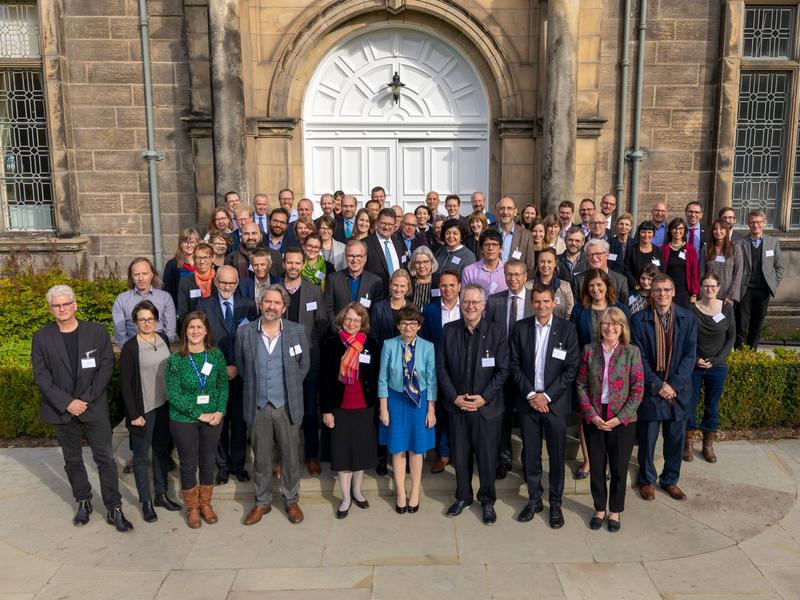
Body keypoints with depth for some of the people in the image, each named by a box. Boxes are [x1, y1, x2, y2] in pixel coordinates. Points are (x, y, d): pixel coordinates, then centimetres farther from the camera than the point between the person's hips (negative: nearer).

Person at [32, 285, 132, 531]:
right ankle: (83, 502, 33)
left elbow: (106, 368, -5)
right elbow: (41, 377, -5)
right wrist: (67, 403, -14)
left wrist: (86, 399, -13)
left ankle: (114, 509, 10)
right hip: (61, 410, 1)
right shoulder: (41, 338, -2)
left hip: (94, 407, -1)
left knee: (105, 459, 0)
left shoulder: (97, 332, -3)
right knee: (72, 461, 15)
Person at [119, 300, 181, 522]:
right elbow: (125, 383, -12)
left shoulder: (163, 338, 2)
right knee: (141, 456, 7)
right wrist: (134, 414, -13)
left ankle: (161, 494, 30)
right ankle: (146, 502, 19)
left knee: (162, 450, 16)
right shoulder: (130, 347, -14)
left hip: (164, 405, 6)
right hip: (143, 409, -5)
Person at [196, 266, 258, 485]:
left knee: (240, 420, 10)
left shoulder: (248, 305, 3)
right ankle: (223, 465, 23)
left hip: (241, 373, 1)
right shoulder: (204, 305, 1)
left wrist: (237, 367, -9)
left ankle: (238, 464, 25)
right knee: (218, 421, 8)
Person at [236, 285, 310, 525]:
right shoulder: (245, 332, -3)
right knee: (261, 457, 13)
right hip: (257, 406, 1)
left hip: (287, 405, 0)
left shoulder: (298, 331, -5)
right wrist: (254, 387, 9)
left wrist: (290, 388, 8)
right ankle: (262, 502, 30)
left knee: (291, 456, 10)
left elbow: (304, 365, 6)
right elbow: (240, 366, 9)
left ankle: (291, 501, 28)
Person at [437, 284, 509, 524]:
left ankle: (487, 500, 28)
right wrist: (454, 397, -9)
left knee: (487, 457, 8)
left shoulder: (497, 331, -6)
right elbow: (441, 367, 1)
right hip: (457, 406, 2)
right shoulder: (449, 330, 0)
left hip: (488, 406, -2)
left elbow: (502, 370, -7)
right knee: (460, 456, 12)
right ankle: (463, 497, 32)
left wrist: (484, 398, -14)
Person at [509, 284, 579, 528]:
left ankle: (555, 503, 22)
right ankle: (534, 499, 24)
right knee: (530, 453, 9)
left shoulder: (567, 328, -3)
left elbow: (572, 368, -6)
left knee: (557, 455, 7)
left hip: (555, 402, -1)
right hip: (528, 400, 2)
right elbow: (515, 364, 2)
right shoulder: (521, 328, 2)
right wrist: (530, 394, -8)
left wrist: (547, 396, -11)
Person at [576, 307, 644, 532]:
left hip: (623, 420, -1)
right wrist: (592, 415, -10)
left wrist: (620, 418, -12)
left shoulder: (632, 352, -5)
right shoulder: (589, 350, -1)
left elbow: (638, 390, -6)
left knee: (619, 469, 10)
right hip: (593, 418, 1)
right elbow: (581, 385, 0)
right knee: (596, 467, 12)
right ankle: (599, 509, 30)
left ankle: (615, 511, 28)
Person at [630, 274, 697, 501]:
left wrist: (673, 385, -12)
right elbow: (638, 358, -7)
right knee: (647, 438, 9)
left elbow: (690, 354, -4)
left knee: (676, 438, 12)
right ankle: (646, 480, 28)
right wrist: (658, 385, -13)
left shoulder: (687, 318, -1)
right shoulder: (638, 320, -6)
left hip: (678, 390, 2)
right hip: (650, 389, -2)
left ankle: (670, 480, 31)